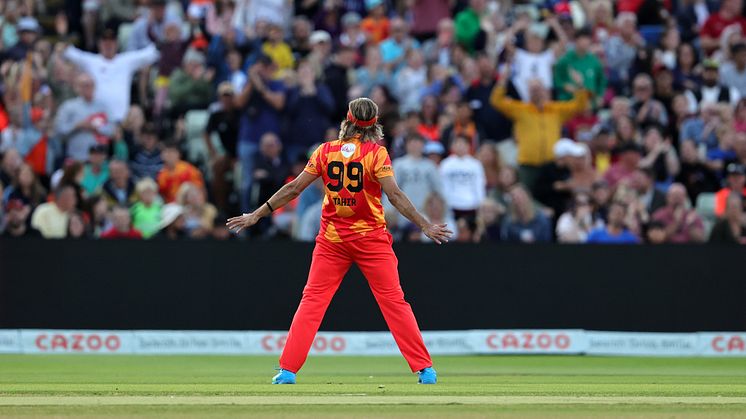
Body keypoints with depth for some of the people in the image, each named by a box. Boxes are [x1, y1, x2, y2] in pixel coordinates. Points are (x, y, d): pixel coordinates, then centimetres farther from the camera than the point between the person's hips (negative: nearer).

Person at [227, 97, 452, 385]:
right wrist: (425, 226, -14)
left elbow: (294, 189, 0)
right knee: (394, 301, 1)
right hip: (371, 239, -2)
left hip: (332, 240, 2)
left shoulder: (326, 151, 1)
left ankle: (287, 370, -2)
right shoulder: (376, 153, -6)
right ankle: (424, 369, 0)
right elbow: (394, 195, -15)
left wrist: (257, 215, 6)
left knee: (312, 301, 4)